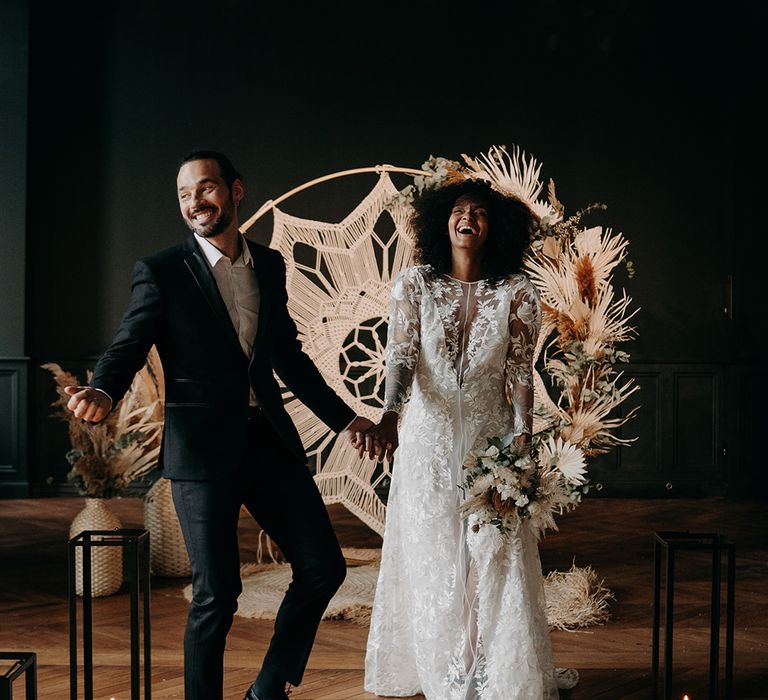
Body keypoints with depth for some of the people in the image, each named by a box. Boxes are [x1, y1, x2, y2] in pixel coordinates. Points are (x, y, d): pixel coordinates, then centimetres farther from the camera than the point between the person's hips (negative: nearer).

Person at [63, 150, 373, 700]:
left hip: (270, 439, 5)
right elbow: (129, 347, -9)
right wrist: (103, 392, -31)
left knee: (323, 568, 6)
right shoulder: (160, 272, -3)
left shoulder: (270, 265, 11)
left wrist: (344, 417, 19)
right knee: (217, 593, -2)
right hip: (203, 449, -5)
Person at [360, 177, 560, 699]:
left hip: (490, 436, -1)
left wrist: (523, 437, -13)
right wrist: (390, 415, -27)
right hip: (427, 439, 1)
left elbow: (521, 372, -1)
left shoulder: (517, 292, -1)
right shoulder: (413, 285, -1)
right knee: (429, 554, 7)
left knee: (496, 556, -2)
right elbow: (401, 357, -10)